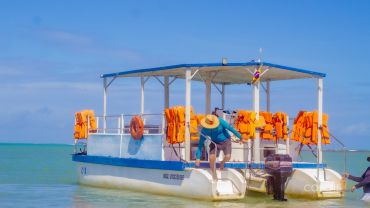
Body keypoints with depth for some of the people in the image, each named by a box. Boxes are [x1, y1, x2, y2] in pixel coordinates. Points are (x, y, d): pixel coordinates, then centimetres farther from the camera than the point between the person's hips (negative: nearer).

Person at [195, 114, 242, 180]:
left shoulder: (220, 121, -27)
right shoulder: (204, 130, -19)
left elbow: (230, 128, -20)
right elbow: (200, 144, -14)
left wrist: (240, 137, -18)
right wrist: (198, 158, -16)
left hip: (225, 141, -1)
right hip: (215, 143, 1)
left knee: (227, 157, -24)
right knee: (212, 158, -22)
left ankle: (223, 162, 15)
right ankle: (214, 176, -1)